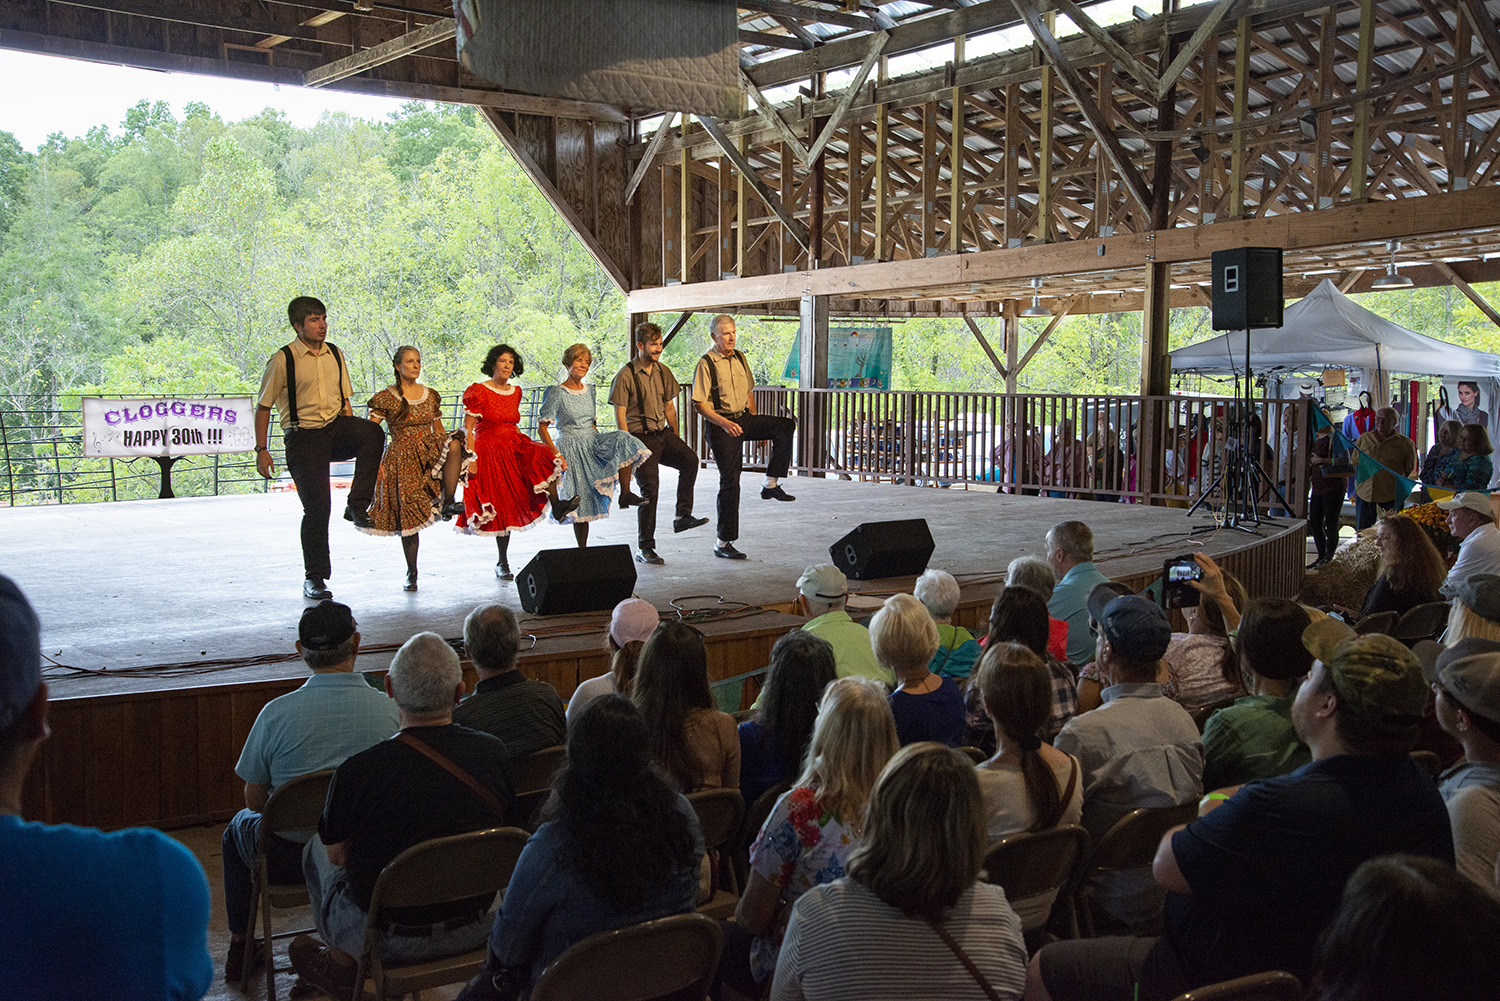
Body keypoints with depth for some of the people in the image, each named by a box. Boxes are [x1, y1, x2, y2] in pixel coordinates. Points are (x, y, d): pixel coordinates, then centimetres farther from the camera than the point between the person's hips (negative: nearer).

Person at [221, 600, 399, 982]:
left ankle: (240, 949, 41)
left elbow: (255, 800, -4)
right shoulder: (390, 710, -13)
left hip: (290, 858, -1)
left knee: (239, 825, 32)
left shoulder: (276, 713, -17)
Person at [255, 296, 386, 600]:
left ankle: (357, 506, -20)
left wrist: (354, 438, 10)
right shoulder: (282, 360, -5)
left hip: (336, 427, 4)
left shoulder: (335, 354, 10)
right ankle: (313, 578, 12)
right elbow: (263, 407, -1)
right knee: (316, 507, -4)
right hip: (303, 437, -4)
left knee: (373, 432, -30)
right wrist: (261, 450, -4)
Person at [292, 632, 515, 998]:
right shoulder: (494, 752, -13)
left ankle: (343, 969, 39)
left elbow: (337, 855, -7)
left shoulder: (357, 772, -24)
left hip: (394, 941, -3)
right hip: (476, 928, 3)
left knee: (317, 849, 22)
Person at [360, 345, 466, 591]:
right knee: (408, 514, -2)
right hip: (402, 459, -3)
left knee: (453, 444, -31)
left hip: (429, 453, 3)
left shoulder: (430, 395, 11)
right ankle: (411, 573, 11)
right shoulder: (386, 398, -2)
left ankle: (447, 503, -24)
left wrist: (450, 445, 4)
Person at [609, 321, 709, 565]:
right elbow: (620, 415, -9)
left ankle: (683, 516, -13)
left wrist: (676, 440, 14)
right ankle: (644, 549, 5)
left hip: (663, 434, 5)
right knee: (649, 489, -7)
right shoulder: (625, 376, -8)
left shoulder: (663, 372, 10)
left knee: (690, 460, -22)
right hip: (640, 437, -5)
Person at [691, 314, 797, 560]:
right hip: (720, 425, -6)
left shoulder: (739, 358, 11)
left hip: (743, 418, 6)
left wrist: (758, 425, 16)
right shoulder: (706, 364, -10)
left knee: (785, 426, -15)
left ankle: (771, 484, -8)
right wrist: (723, 423, -27)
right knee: (729, 482, -6)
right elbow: (699, 403, -14)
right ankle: (723, 543, 3)